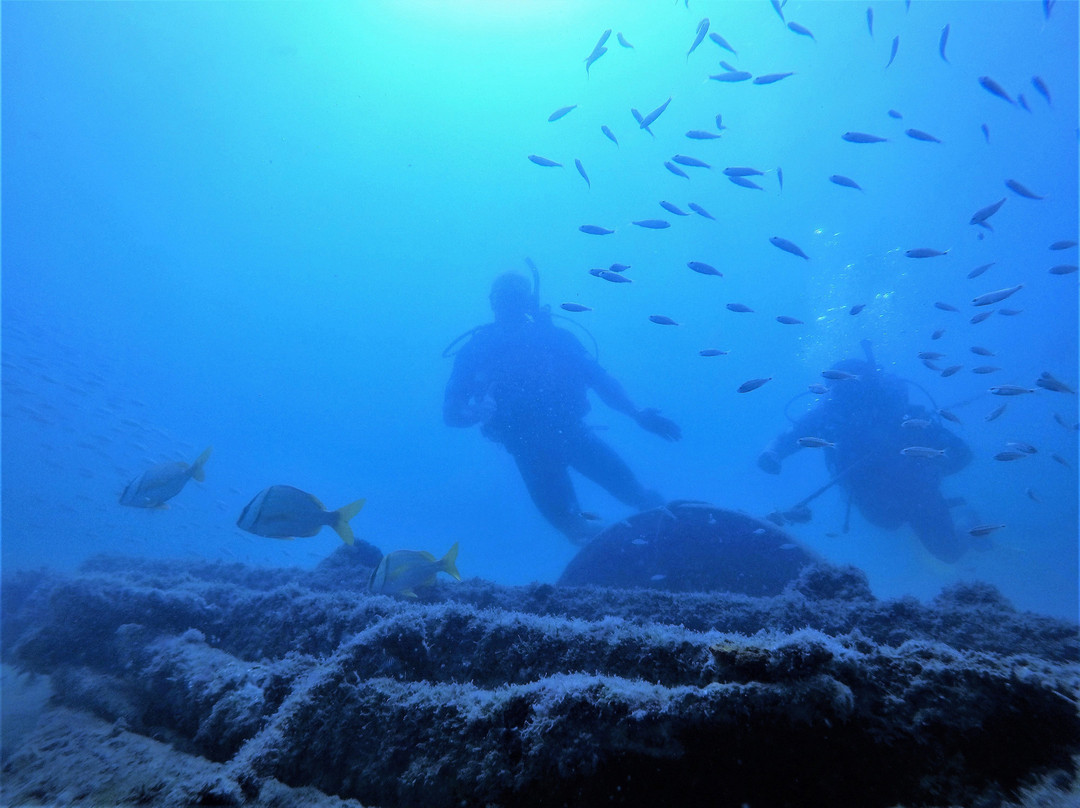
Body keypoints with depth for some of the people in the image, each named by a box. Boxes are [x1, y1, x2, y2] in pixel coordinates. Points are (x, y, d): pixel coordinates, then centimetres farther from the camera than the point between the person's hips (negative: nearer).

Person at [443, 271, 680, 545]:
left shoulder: (555, 336, 0)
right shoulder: (478, 349, -5)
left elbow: (602, 380, 3)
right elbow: (450, 413, -6)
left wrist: (638, 414, -8)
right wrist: (477, 413, -28)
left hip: (573, 432, 2)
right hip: (529, 447, -1)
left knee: (632, 490, -6)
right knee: (575, 526, -13)